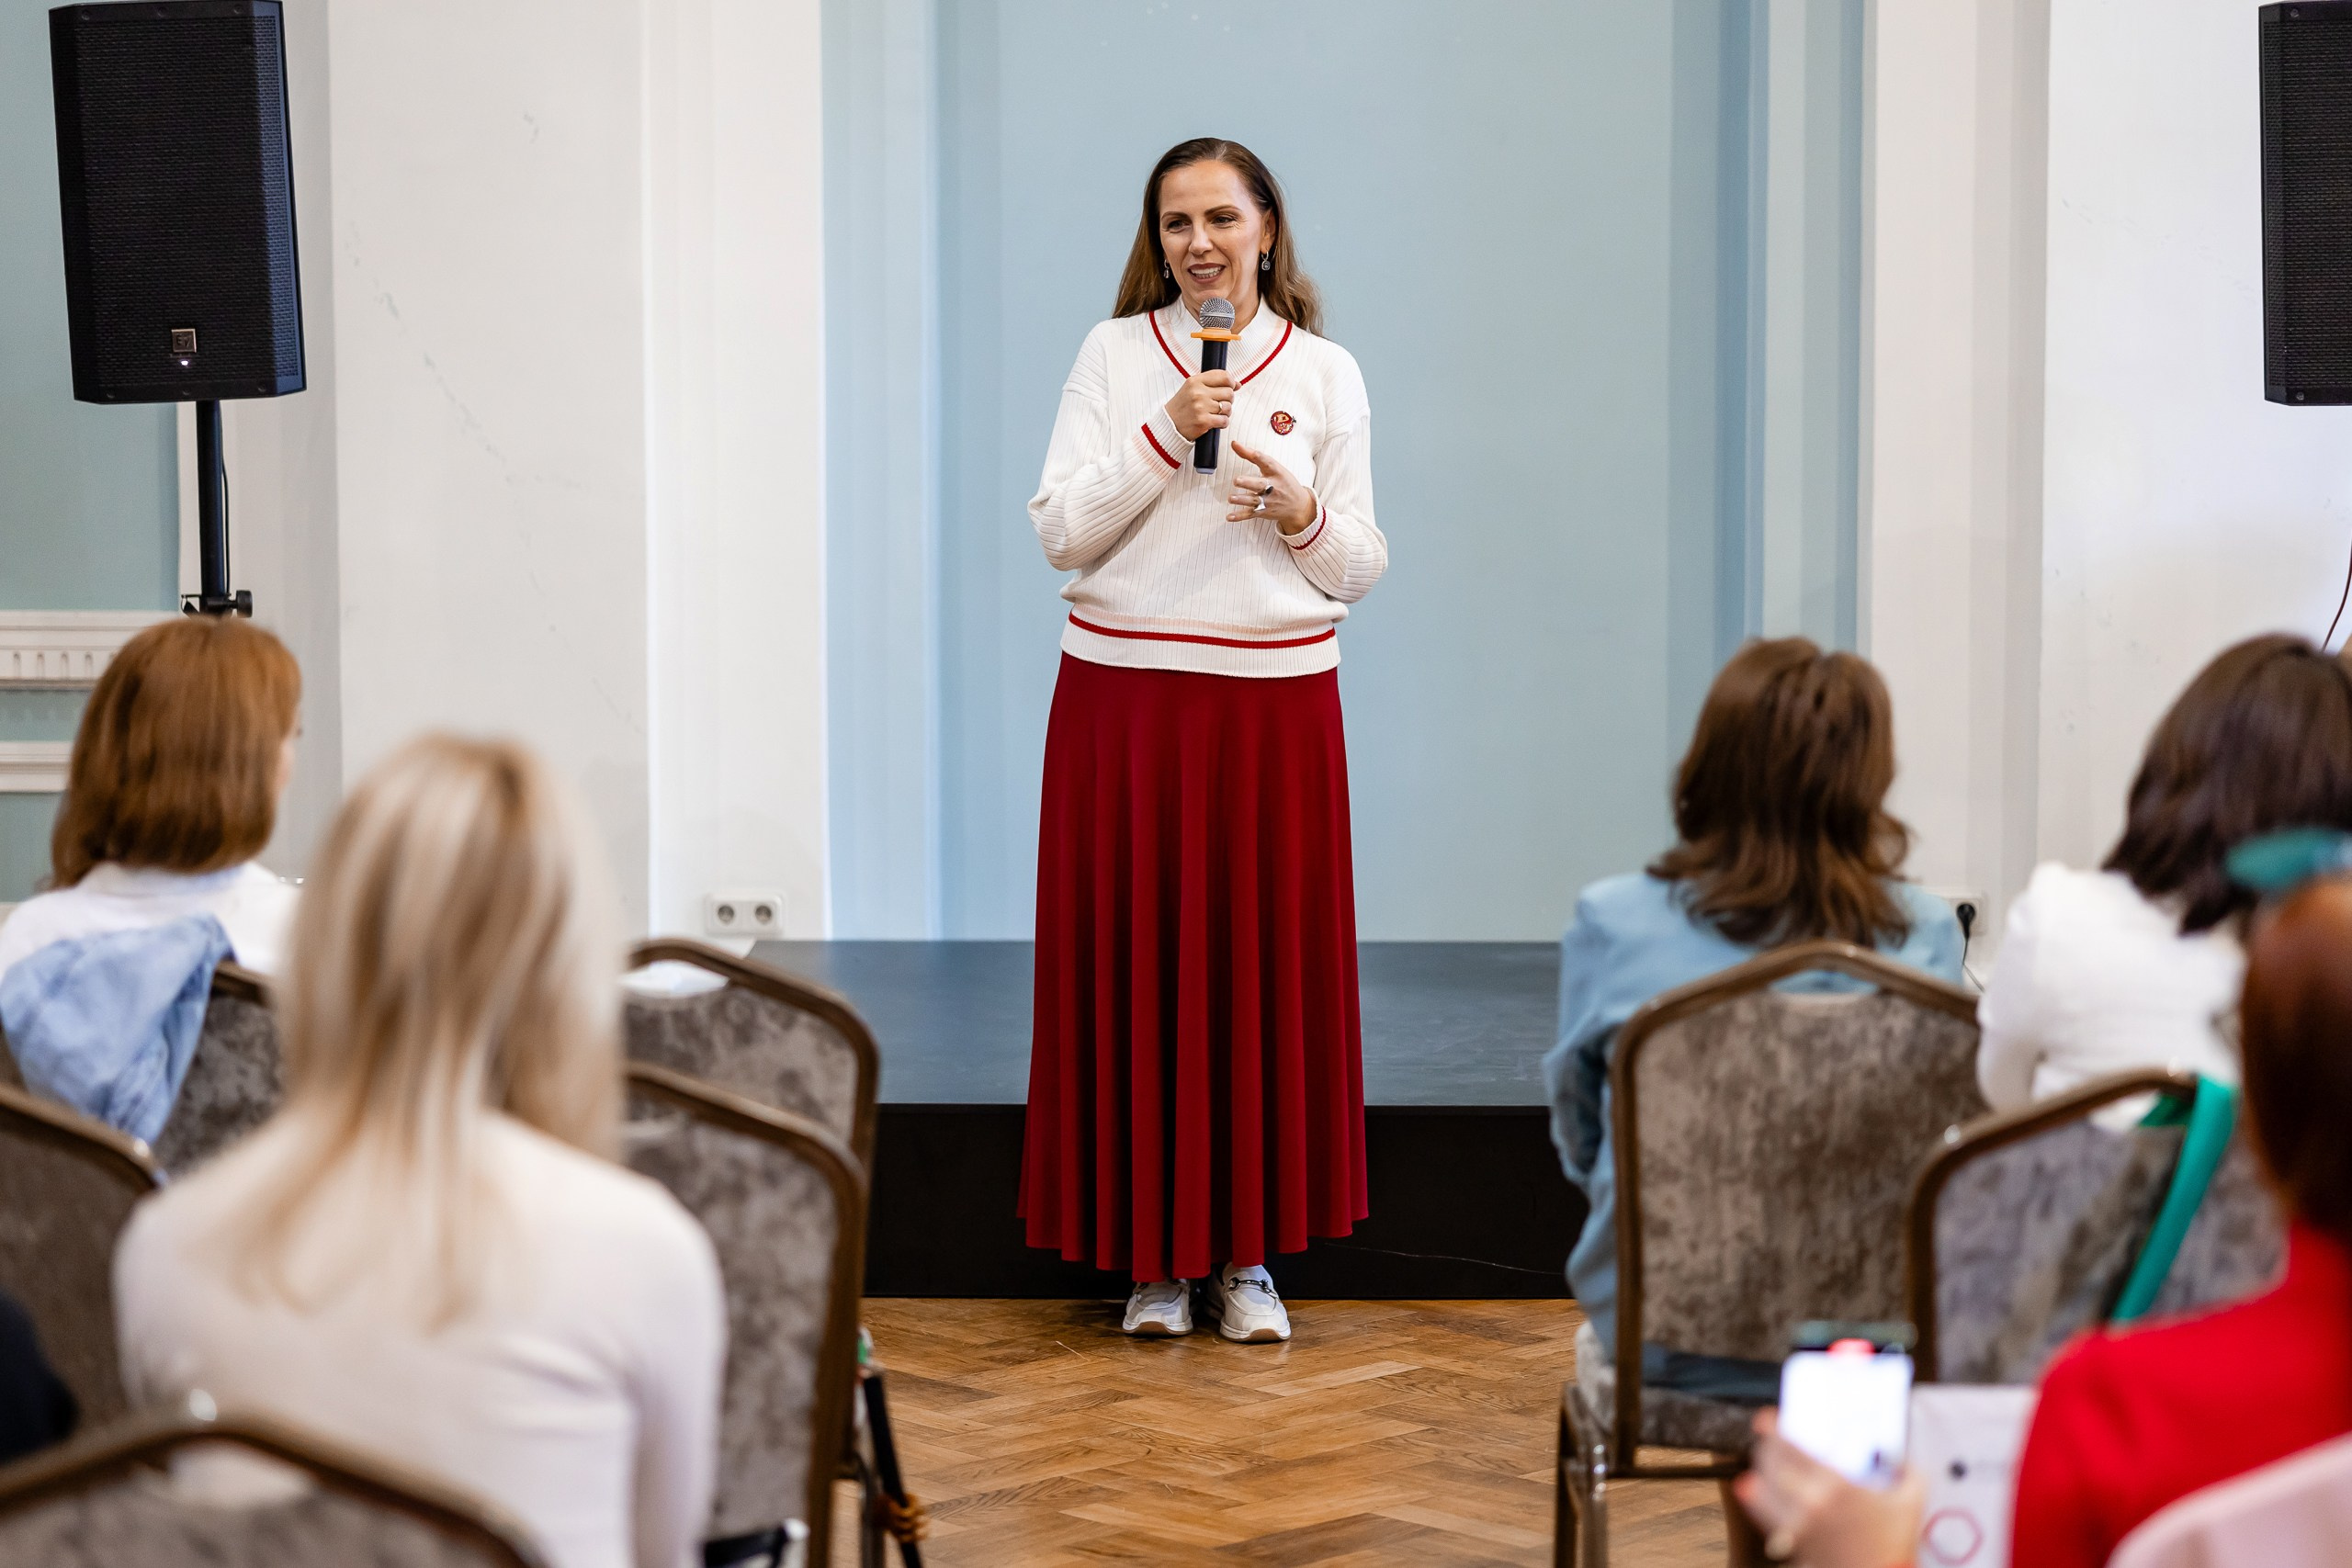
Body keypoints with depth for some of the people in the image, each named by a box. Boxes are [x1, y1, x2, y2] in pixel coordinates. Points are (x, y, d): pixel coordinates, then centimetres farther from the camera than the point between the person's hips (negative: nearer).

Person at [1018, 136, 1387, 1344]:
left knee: (1265, 963, 1)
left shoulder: (1325, 373, 8)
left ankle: (1247, 1253, 12)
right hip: (1125, 698, 0)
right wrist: (1165, 434, -12)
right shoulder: (1115, 354, 6)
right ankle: (1151, 1253, 10)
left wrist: (1300, 509, -10)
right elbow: (1060, 532, -1)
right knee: (1132, 964, 0)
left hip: (1277, 700, 0)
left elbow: (1359, 570, 10)